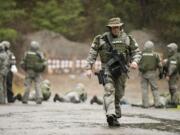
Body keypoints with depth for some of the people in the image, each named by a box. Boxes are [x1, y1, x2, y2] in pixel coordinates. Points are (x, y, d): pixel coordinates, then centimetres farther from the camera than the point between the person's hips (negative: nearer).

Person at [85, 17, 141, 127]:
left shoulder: (127, 39, 6)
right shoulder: (101, 39, 1)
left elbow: (136, 51, 9)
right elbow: (92, 54, 4)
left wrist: (135, 61, -11)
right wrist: (89, 68, -2)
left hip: (121, 70, 3)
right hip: (107, 69, -3)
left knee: (119, 93, 10)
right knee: (109, 90, -19)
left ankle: (115, 114, 33)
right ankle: (111, 115, -30)